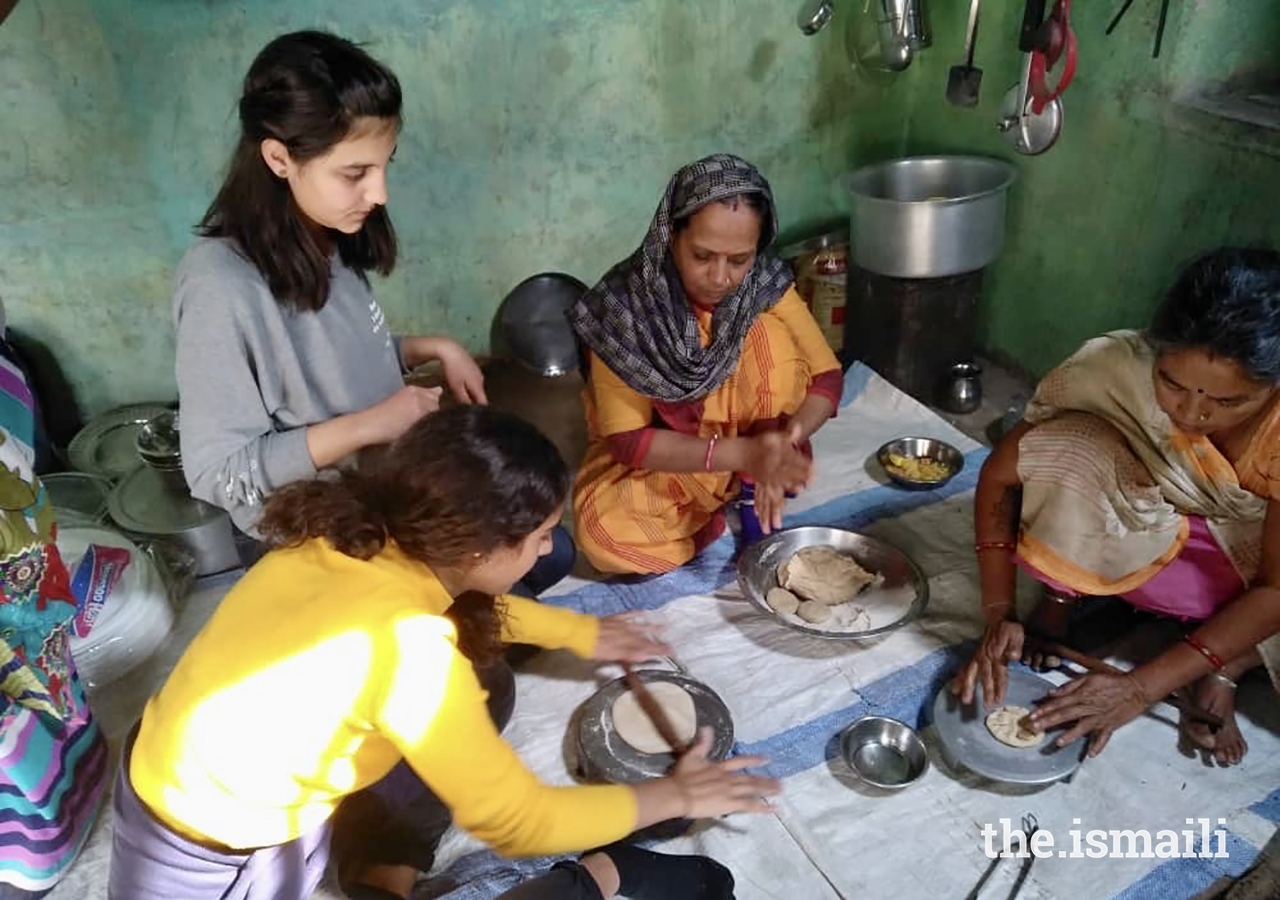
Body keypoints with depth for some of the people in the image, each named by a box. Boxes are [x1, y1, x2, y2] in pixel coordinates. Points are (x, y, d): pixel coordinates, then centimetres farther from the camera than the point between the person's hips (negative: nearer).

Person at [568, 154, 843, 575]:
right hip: (656, 454, -1)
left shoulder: (766, 284, -17)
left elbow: (826, 375, -11)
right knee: (605, 533, -31)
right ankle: (733, 500, -5)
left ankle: (754, 490, -10)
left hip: (750, 439, 2)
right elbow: (627, 439, -24)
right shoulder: (624, 305, -25)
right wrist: (743, 453, -36)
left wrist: (792, 431, -33)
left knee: (770, 335, -24)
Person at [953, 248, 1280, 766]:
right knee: (1066, 444, -33)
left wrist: (1140, 688, -32)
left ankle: (1226, 667, -4)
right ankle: (1058, 603, -8)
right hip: (1144, 537, 0)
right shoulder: (1118, 366, -31)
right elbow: (1001, 475, -21)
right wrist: (998, 614, -29)